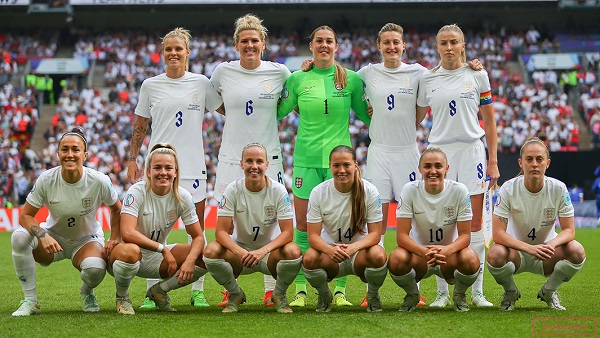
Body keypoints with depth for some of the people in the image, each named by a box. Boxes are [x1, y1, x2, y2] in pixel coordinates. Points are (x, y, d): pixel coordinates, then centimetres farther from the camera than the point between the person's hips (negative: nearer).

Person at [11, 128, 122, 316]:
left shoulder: (99, 181, -19)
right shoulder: (46, 180, -19)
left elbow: (116, 209, 0)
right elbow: (25, 216, -14)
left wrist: (115, 239, -12)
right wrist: (43, 236, -33)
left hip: (87, 240, -1)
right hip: (53, 237, 1)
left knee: (95, 269, -36)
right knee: (19, 237, -30)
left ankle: (87, 292, 6)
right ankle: (30, 301, -17)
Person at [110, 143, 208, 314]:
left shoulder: (182, 196, -8)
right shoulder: (137, 192, -20)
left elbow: (198, 236, -5)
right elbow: (127, 233, -32)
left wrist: (190, 260, -26)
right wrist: (163, 248, -31)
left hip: (157, 258, 4)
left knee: (203, 258, -18)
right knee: (130, 251, -41)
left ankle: (158, 291, 5)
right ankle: (122, 297, -8)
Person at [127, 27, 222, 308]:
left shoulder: (201, 83, 5)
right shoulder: (150, 85, 6)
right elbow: (140, 126, 12)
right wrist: (132, 159, 7)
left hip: (192, 166, 0)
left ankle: (197, 291, 8)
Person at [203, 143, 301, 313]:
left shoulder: (278, 190, -13)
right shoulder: (233, 190, -11)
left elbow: (287, 232, -17)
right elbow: (221, 231, -15)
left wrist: (263, 251, -35)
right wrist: (239, 251, -36)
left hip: (269, 250, -1)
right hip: (240, 248, 1)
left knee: (293, 252, -33)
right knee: (211, 251, -30)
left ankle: (280, 295, 0)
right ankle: (235, 294, 1)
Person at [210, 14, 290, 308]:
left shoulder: (279, 72, 1)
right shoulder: (223, 72, 2)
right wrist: (233, 115, 10)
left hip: (268, 156, -1)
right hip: (231, 157, 1)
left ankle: (272, 289, 7)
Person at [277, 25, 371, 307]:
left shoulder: (351, 79, 3)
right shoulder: (297, 79, 4)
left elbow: (365, 115, 13)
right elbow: (278, 112, 12)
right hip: (306, 159, 1)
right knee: (303, 226, 1)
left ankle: (340, 291, 8)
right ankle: (300, 291, 8)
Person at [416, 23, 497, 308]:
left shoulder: (477, 76, 4)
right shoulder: (427, 79, 7)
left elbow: (489, 121, 5)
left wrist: (493, 161, 1)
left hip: (472, 151, -1)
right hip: (439, 151, 1)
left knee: (475, 223, -2)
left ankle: (477, 292, 5)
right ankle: (442, 292, 5)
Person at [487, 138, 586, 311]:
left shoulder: (558, 188, -14)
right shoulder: (509, 189, -18)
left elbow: (569, 230, -12)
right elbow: (498, 233, -22)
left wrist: (551, 245, -35)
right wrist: (530, 248, -38)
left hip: (547, 253, 2)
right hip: (517, 249, -1)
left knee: (577, 251, -28)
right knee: (495, 254, -35)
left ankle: (548, 292, 2)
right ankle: (511, 293, 1)